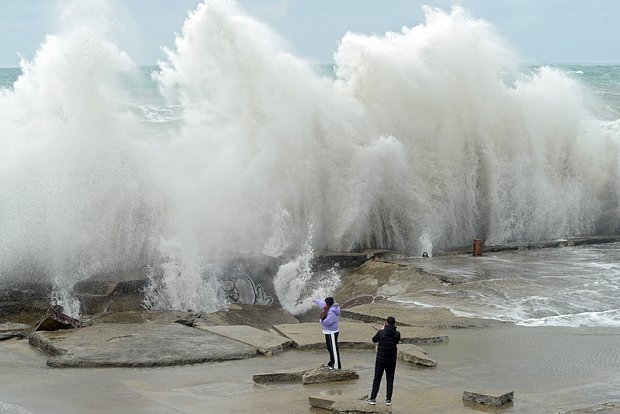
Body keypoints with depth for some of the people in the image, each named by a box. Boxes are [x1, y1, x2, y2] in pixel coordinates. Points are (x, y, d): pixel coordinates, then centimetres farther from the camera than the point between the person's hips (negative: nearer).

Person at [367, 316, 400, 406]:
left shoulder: (381, 332, -15)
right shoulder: (397, 334, -10)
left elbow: (374, 340, 2)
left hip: (380, 360, -1)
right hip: (391, 361, 1)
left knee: (377, 379, 9)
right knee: (390, 379, 11)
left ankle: (373, 398, 12)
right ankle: (388, 399, 11)